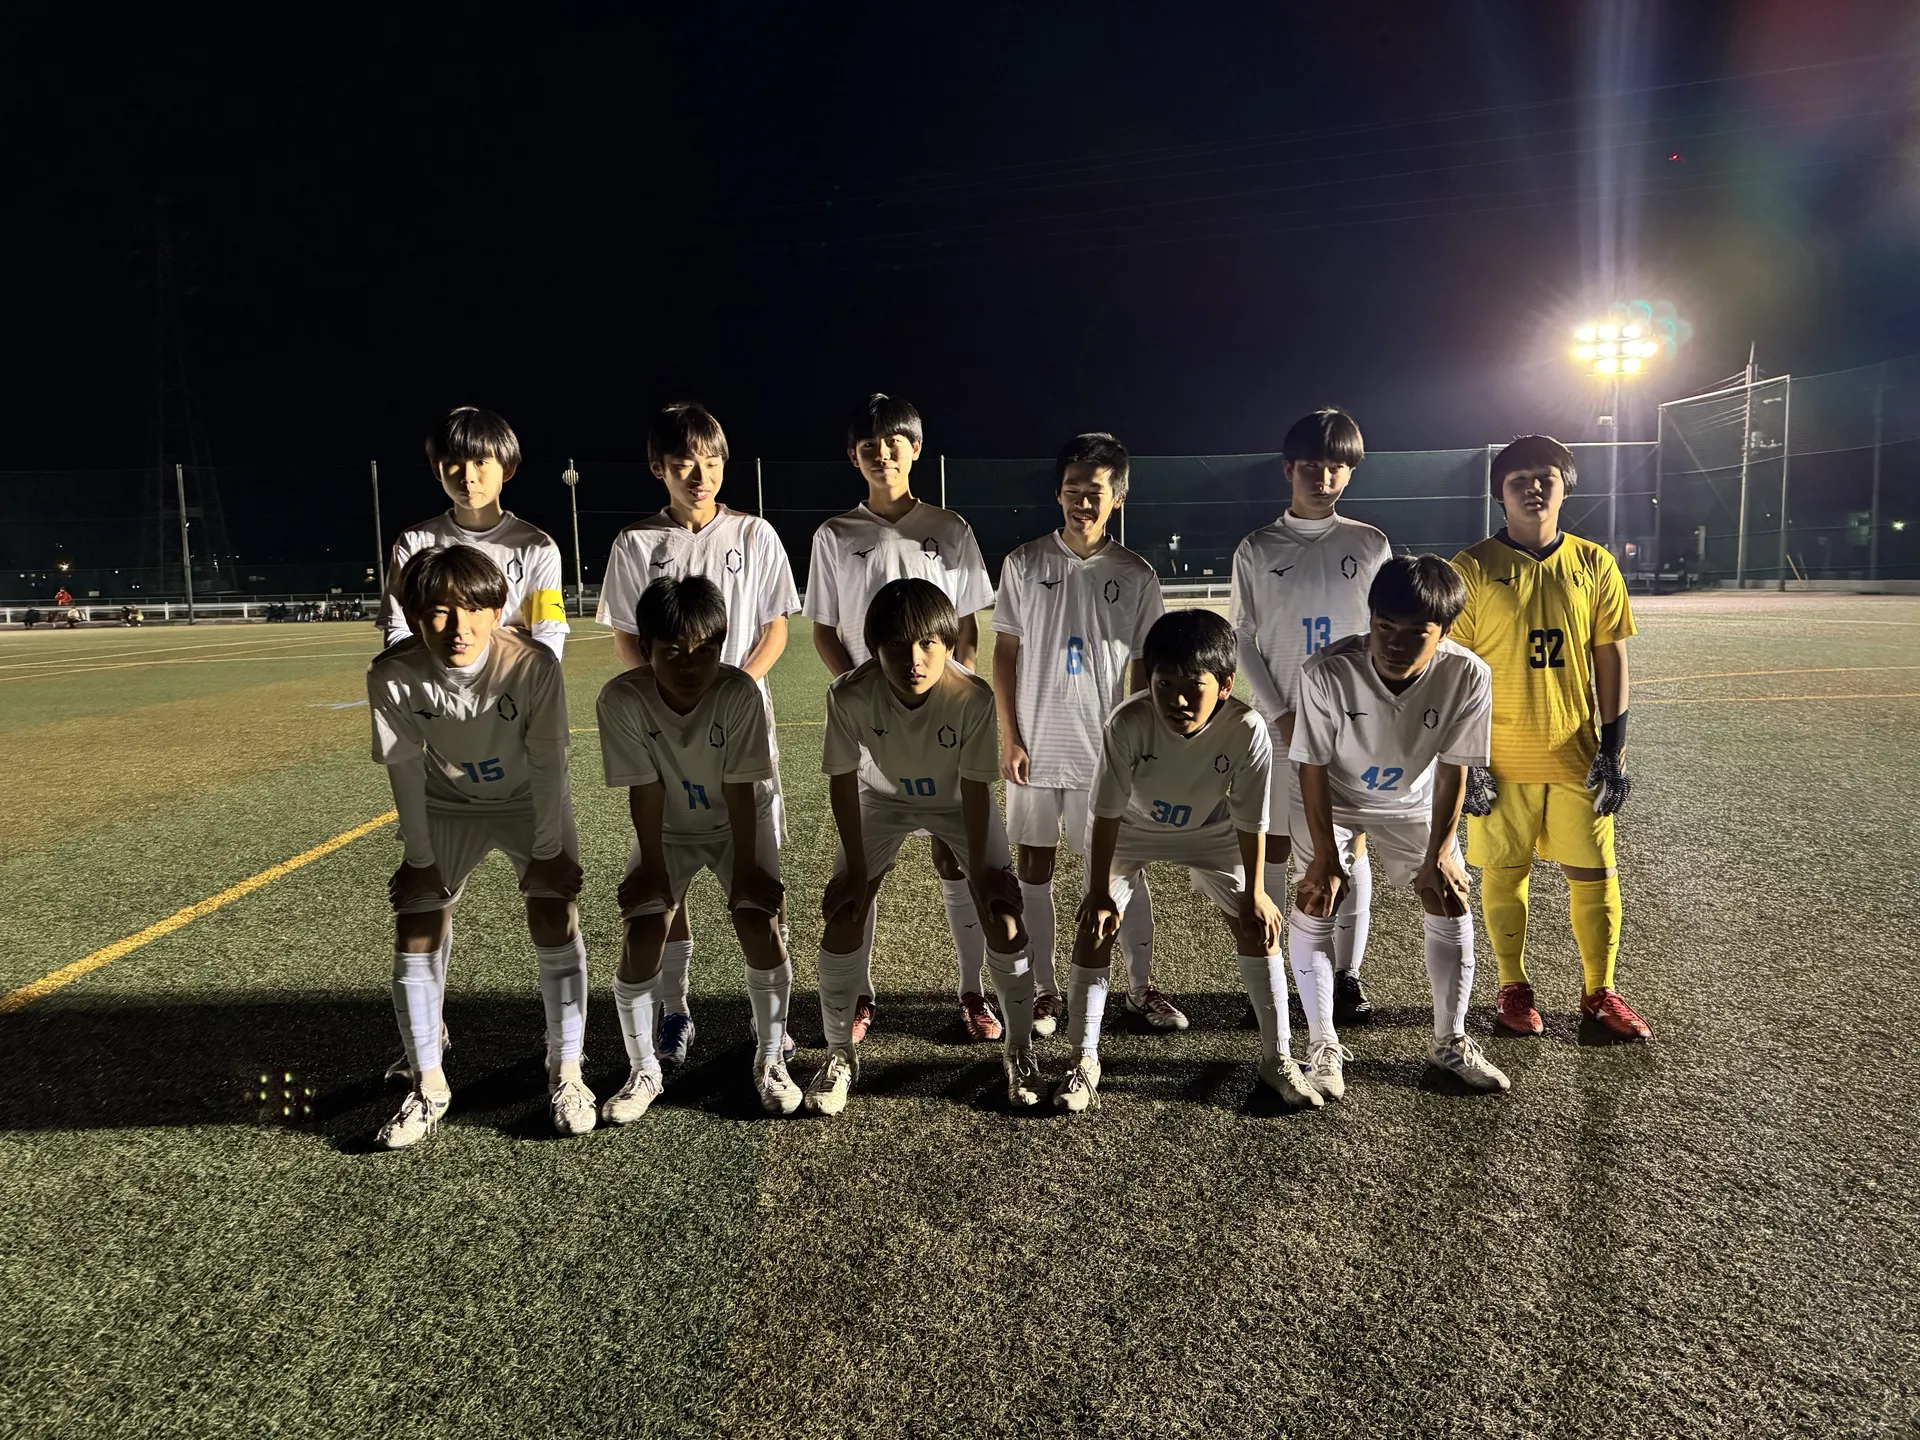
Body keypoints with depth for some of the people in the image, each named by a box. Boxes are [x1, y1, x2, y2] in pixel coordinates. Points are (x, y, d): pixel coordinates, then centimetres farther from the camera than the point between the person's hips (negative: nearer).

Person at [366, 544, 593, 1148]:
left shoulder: (533, 663, -31)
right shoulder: (392, 676, -26)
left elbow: (547, 761, -22)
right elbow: (405, 768, -15)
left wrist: (547, 851, -16)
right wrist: (421, 859, -9)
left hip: (532, 803, -1)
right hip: (447, 807, 2)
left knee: (556, 921, -12)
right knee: (415, 934, -4)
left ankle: (565, 1074, 3)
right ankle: (427, 1085, 12)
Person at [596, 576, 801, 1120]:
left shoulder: (742, 694, -29)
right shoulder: (622, 699, -27)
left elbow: (741, 788, -24)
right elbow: (645, 790, -21)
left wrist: (745, 869, -19)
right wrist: (652, 868, -16)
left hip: (740, 822, -1)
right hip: (667, 829, 1)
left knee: (759, 924, -16)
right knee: (642, 935, -12)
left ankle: (770, 1060, 6)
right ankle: (643, 1071, 9)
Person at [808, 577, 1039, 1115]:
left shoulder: (973, 697, -35)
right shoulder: (850, 696, -33)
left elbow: (975, 787, -23)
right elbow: (843, 780, -19)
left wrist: (981, 871, -16)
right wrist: (856, 868, -13)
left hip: (958, 802, 0)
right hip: (882, 799, 1)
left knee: (1004, 916, -8)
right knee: (843, 916, -8)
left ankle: (1019, 1049, 15)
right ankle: (840, 1053, 14)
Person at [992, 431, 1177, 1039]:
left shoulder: (1136, 575, -1)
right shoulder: (1025, 563, -1)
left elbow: (1143, 668, 4)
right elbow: (1005, 653, 2)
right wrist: (1009, 737, -4)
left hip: (1107, 749, 0)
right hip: (1036, 745, 1)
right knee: (1034, 864, 8)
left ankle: (1141, 986, 21)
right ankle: (1044, 988, 21)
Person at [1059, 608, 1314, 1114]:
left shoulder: (1247, 729, -33)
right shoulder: (1127, 723, -36)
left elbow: (1250, 820, -19)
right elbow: (1107, 812, -24)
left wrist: (1254, 893, -11)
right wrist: (1099, 891, -19)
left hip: (1209, 830, 1)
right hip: (1130, 827, -1)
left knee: (1258, 928, -3)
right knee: (1095, 926, -10)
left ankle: (1277, 1057, 15)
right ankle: (1083, 1060, 6)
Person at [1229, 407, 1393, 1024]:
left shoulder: (1371, 545, 4)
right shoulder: (1257, 550, 2)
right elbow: (1243, 640, 1)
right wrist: (1283, 716, -7)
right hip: (1281, 723, 0)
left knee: (1350, 844, 5)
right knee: (1275, 846, 4)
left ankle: (1347, 972, 17)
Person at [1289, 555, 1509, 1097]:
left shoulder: (1467, 676, -29)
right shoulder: (1327, 672, -35)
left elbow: (1453, 770, -16)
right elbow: (1313, 767, -22)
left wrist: (1439, 854, -15)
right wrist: (1325, 855, -19)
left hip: (1412, 801, 2)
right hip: (1332, 800, -2)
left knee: (1451, 906, 1)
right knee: (1314, 909, -9)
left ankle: (1451, 1040, 21)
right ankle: (1323, 1046, 6)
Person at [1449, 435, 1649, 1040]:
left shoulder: (1593, 565, 4)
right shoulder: (1472, 569, -4)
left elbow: (1610, 658, 5)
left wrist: (1614, 747, 0)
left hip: (1577, 755, 2)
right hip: (1501, 759, -2)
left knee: (1594, 875, 6)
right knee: (1503, 871, 7)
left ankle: (1599, 992, 24)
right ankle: (1514, 987, 25)